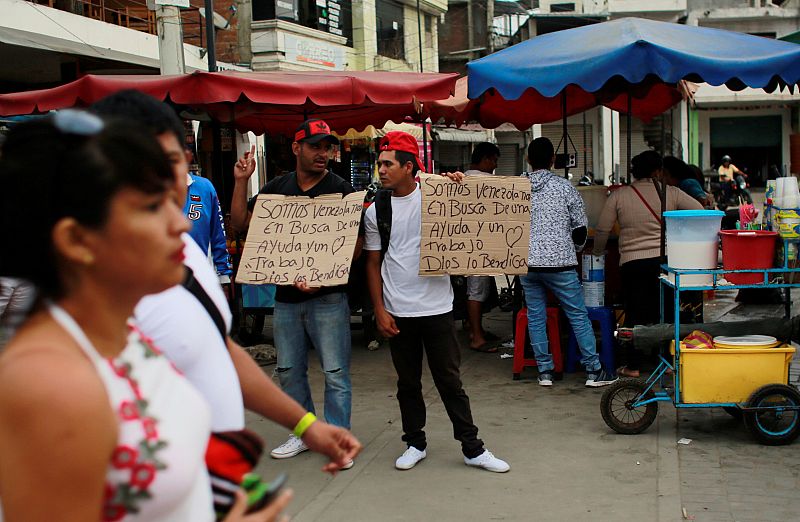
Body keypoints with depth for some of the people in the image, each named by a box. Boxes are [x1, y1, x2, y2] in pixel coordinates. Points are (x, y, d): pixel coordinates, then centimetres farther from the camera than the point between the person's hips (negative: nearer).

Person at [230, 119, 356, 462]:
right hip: (286, 295, 5)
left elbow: (354, 244, -8)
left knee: (335, 372, -2)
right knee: (289, 371, 13)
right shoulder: (277, 188, 9)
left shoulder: (340, 190, -5)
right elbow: (239, 223, 11)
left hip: (327, 296, -5)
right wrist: (241, 182, 0)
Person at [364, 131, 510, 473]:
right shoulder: (375, 211, 4)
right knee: (408, 383, 12)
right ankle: (415, 444, 26)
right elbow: (373, 263, 7)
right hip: (397, 312, 2)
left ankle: (472, 448, 11)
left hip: (436, 307, -2)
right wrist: (379, 310, 1)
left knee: (450, 381, 3)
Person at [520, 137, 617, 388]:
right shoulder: (564, 187, -5)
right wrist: (573, 249, 19)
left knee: (535, 317, 11)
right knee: (579, 315, 5)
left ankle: (545, 371, 14)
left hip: (526, 263, 3)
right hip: (559, 263, -3)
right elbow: (580, 228, 0)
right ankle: (594, 371, 7)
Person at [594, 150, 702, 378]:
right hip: (665, 260, 1)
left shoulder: (618, 196, 3)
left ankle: (631, 365, 9)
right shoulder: (671, 193, 4)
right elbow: (700, 212, 2)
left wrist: (598, 253, 22)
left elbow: (602, 230, 5)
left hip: (633, 263, -1)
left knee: (635, 314, 7)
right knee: (665, 312, 12)